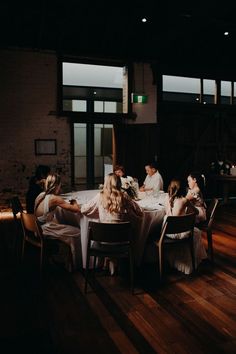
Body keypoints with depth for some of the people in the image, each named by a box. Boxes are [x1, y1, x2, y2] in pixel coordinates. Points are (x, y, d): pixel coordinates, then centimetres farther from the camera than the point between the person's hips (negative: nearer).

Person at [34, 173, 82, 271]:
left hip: (36, 228, 9)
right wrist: (74, 202, 2)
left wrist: (69, 203, 8)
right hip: (44, 231, -9)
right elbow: (77, 209, -20)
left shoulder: (41, 195, 3)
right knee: (76, 233, 3)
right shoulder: (55, 198, -21)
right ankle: (76, 264, 18)